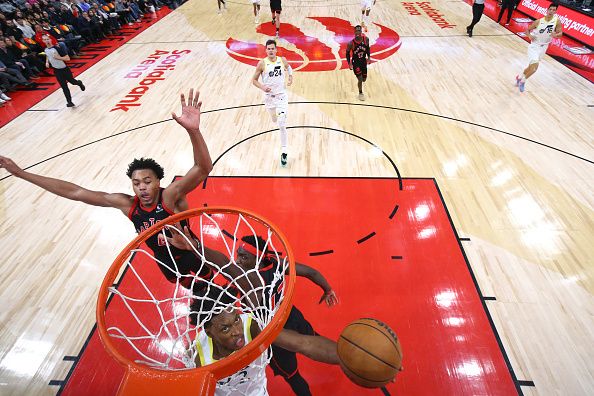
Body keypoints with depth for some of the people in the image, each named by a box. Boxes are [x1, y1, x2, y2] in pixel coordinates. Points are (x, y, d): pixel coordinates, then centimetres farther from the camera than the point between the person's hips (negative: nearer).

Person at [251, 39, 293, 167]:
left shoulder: (282, 60, -2)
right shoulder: (262, 63, -8)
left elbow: (289, 68, 22)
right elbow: (254, 80, -2)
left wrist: (291, 77, 4)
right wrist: (262, 87, -19)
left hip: (282, 95, -1)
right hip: (269, 96, 1)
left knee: (282, 125, -13)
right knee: (274, 120, 21)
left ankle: (284, 152, -7)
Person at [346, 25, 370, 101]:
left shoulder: (366, 39, -12)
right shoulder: (351, 43, -21)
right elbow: (347, 53, -6)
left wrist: (369, 57, -3)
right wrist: (349, 63, -13)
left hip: (363, 61, 4)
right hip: (355, 62, -4)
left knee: (364, 79, 12)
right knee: (360, 79, -6)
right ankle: (360, 93, 21)